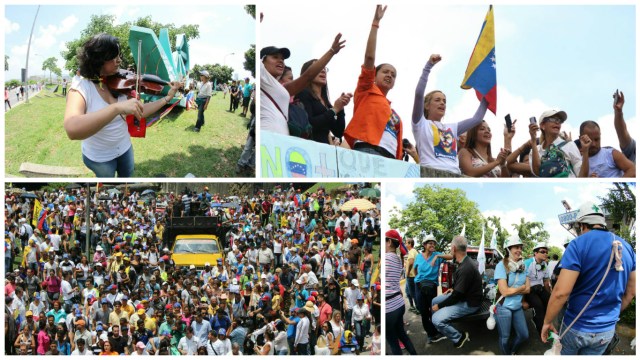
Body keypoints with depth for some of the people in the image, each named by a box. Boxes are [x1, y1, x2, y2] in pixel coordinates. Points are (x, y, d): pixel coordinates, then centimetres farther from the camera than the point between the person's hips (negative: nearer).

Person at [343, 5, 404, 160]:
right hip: (368, 151, -5)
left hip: (389, 159, 5)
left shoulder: (395, 115, 31)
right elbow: (369, 57, 10)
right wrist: (375, 23, 9)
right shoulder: (367, 91, 20)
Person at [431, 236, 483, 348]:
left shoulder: (465, 268, -30)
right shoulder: (465, 262, 3)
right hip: (462, 295, 11)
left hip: (469, 303, -10)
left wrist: (439, 306, -14)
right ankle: (445, 330, 24)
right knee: (434, 301, 17)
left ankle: (459, 338, -2)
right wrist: (453, 290, 18)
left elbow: (457, 296, -25)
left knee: (437, 319, -22)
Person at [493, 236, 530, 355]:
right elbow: (504, 291, -20)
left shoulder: (523, 266, 2)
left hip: (518, 307, 6)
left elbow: (527, 289, 0)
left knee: (524, 335, 15)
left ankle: (512, 352, 42)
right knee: (504, 338, 7)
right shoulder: (502, 265, -16)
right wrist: (521, 288, -7)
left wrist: (512, 290, -15)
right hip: (504, 307, -6)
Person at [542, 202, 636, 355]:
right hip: (607, 331, 4)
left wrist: (547, 322, -11)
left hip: (577, 327, -4)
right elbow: (631, 292, 11)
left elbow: (561, 292, -23)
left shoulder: (578, 245, -16)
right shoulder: (627, 247, 2)